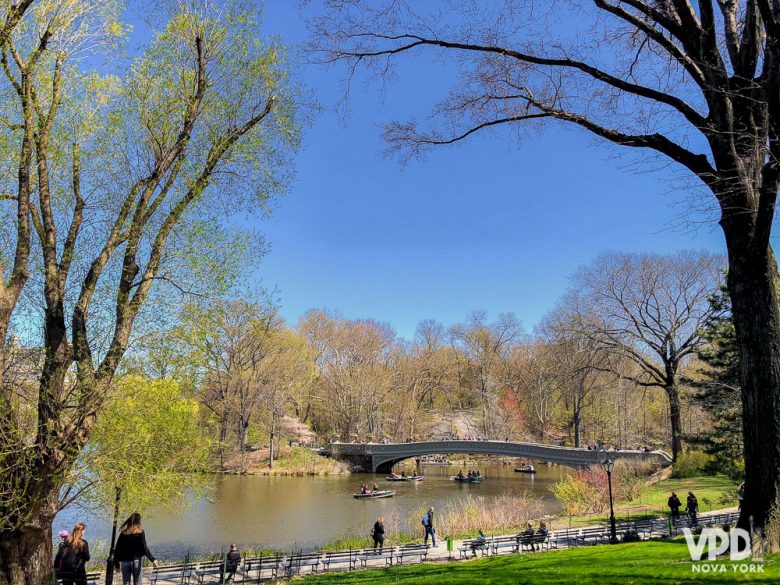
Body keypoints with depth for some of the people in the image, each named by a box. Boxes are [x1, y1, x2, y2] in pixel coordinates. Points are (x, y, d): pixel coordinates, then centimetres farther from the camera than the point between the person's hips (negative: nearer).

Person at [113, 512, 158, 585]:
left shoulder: (123, 533, 3)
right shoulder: (140, 532, -6)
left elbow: (117, 549, 4)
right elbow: (144, 548, -10)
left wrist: (116, 563, 14)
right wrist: (152, 559, -6)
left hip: (124, 562, 3)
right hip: (136, 561, -3)